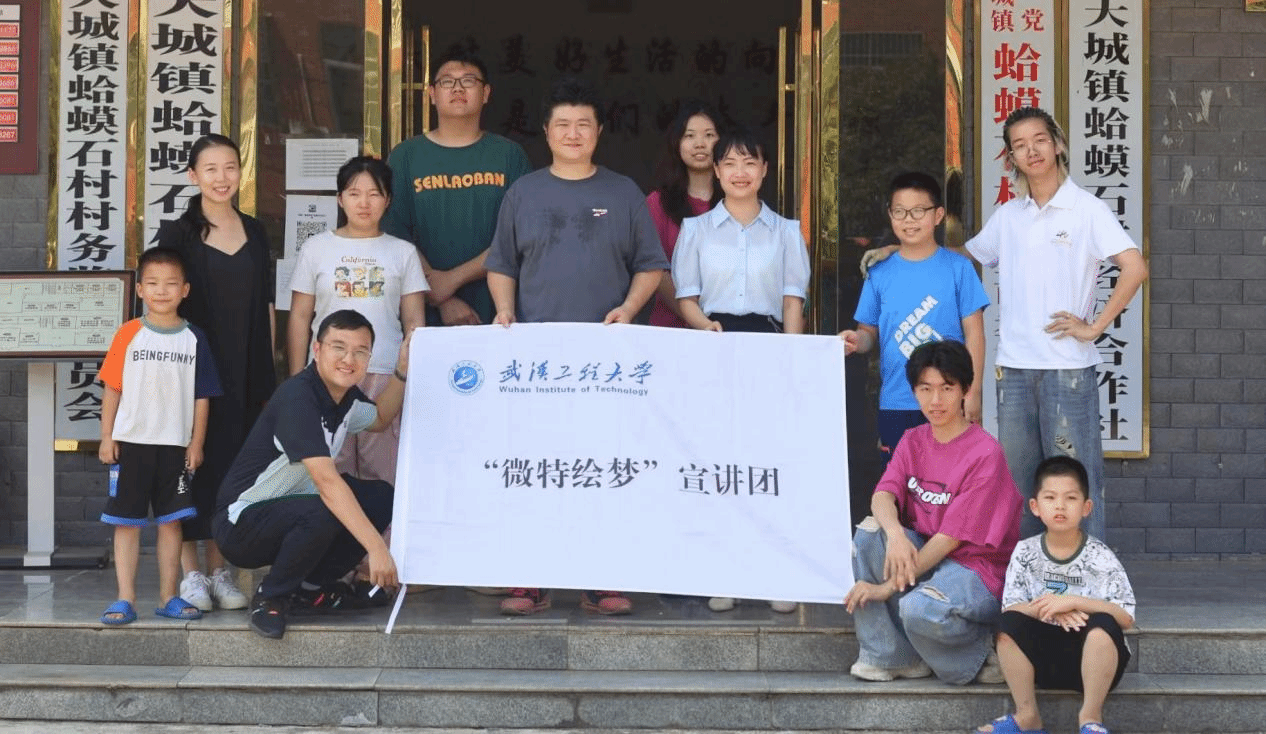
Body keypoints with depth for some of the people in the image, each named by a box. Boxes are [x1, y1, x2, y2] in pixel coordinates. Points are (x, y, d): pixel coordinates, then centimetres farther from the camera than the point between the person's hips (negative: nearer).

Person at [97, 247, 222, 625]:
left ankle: (169, 597, 15)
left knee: (171, 522, 7)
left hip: (175, 445, 1)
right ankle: (125, 599, 6)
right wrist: (106, 436, -3)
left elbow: (202, 395, 4)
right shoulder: (128, 334, -1)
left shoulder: (194, 338, 2)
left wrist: (197, 442, 1)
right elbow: (112, 387, 1)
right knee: (127, 522, 2)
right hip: (131, 441, -1)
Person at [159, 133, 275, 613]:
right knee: (192, 462, -2)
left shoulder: (254, 233, 11)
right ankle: (189, 572, 6)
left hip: (245, 374, 4)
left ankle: (219, 570, 14)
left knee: (233, 465, 6)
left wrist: (266, 371, 8)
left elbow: (266, 307, 13)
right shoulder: (178, 233, -1)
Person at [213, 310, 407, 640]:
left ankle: (312, 587, 7)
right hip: (242, 522, -9)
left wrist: (402, 370, 9)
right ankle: (270, 597, -11)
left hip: (292, 513, 9)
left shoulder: (346, 396, 1)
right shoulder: (297, 398, -26)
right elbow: (326, 481, -35)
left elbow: (380, 419, 26)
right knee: (322, 511, -35)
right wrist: (376, 548, -40)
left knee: (382, 497, -2)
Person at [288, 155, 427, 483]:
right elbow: (300, 317, 10)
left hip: (387, 376, 0)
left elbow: (414, 321, 9)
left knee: (383, 474, -2)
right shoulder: (317, 248, 9)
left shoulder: (403, 252, 9)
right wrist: (296, 380, 5)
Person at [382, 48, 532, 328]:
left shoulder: (509, 155, 6)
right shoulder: (405, 157, 7)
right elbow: (396, 237, -1)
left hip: (495, 314, 0)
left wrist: (454, 278, -12)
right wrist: (443, 301, -11)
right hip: (425, 316, 0)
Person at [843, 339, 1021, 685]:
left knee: (920, 608, -37)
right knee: (869, 532, -20)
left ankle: (982, 651, -3)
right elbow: (882, 495, -9)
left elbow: (951, 537, -19)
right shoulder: (913, 441, 7)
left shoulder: (985, 453, -15)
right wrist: (895, 533, -34)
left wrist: (889, 587, -22)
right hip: (924, 554, 7)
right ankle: (885, 655, -11)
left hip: (977, 570, -7)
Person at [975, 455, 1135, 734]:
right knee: (1009, 624, -24)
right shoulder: (1025, 552, 0)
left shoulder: (1100, 557, -7)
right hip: (1044, 655, 2)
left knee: (1102, 623, -33)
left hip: (1092, 656, -2)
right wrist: (1048, 609, -26)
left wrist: (1074, 602, -25)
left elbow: (1126, 617, -14)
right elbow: (1010, 608, -7)